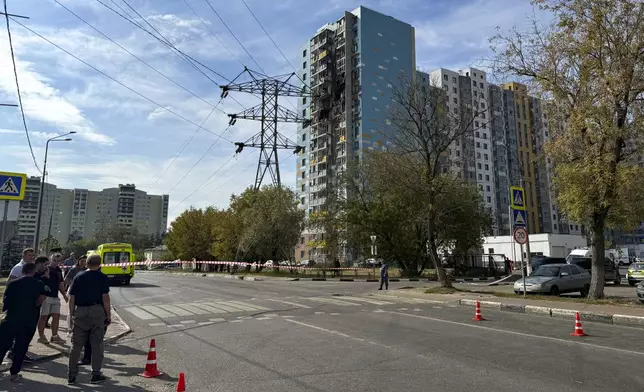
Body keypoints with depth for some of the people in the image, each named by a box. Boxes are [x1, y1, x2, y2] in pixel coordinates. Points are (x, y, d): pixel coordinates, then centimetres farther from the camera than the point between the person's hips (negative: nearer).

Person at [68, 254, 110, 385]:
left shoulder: (78, 277, 8)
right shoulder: (102, 277, -2)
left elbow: (71, 298, 5)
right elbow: (105, 297, -7)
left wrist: (72, 314, 13)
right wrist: (108, 315, -1)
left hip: (80, 312, 3)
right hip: (97, 311, -3)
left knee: (76, 344, 11)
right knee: (97, 344, 5)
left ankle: (72, 375, 17)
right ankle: (96, 375, 11)